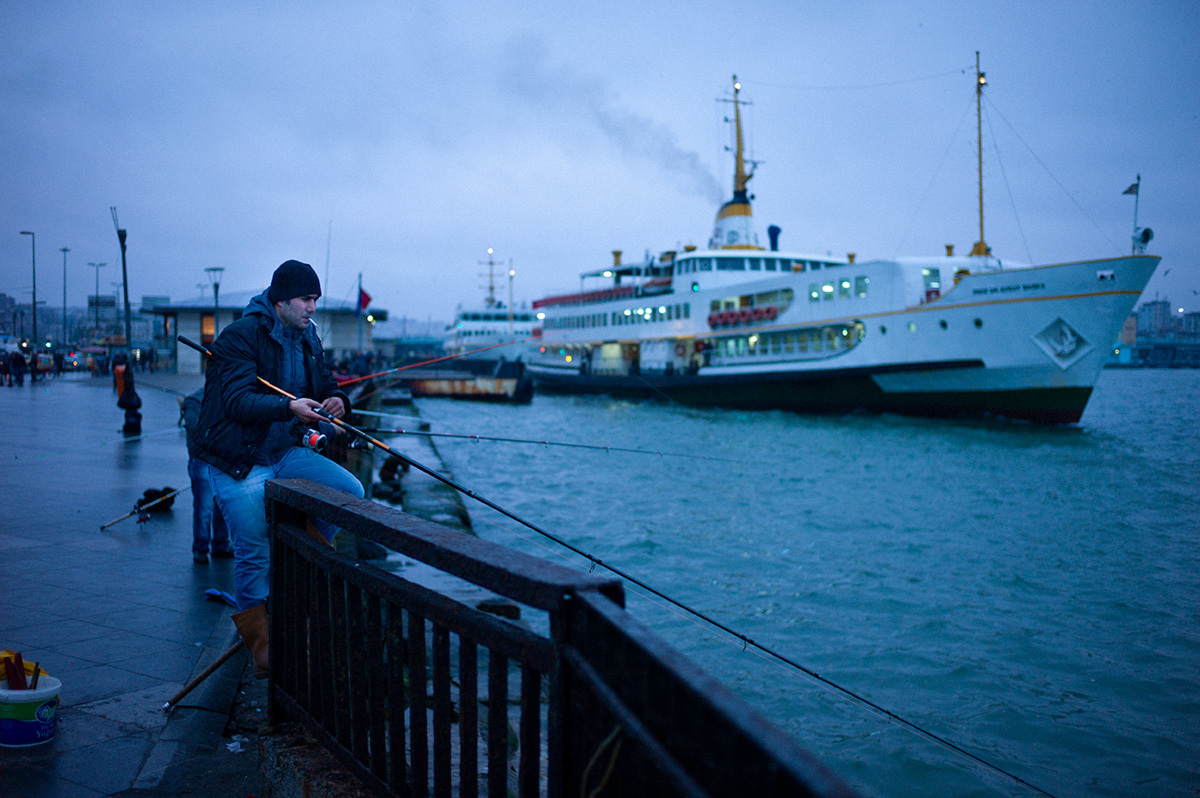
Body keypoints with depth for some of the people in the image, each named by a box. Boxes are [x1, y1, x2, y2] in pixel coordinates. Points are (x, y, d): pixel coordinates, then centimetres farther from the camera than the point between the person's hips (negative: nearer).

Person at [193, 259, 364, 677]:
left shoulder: (307, 338, 8)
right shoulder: (241, 336, -16)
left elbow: (324, 385, 13)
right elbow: (239, 401, -25)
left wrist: (336, 399, -12)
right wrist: (290, 407, -40)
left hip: (283, 453, 7)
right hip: (238, 463, -7)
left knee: (350, 492, -8)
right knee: (254, 554, -4)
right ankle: (260, 646, 12)